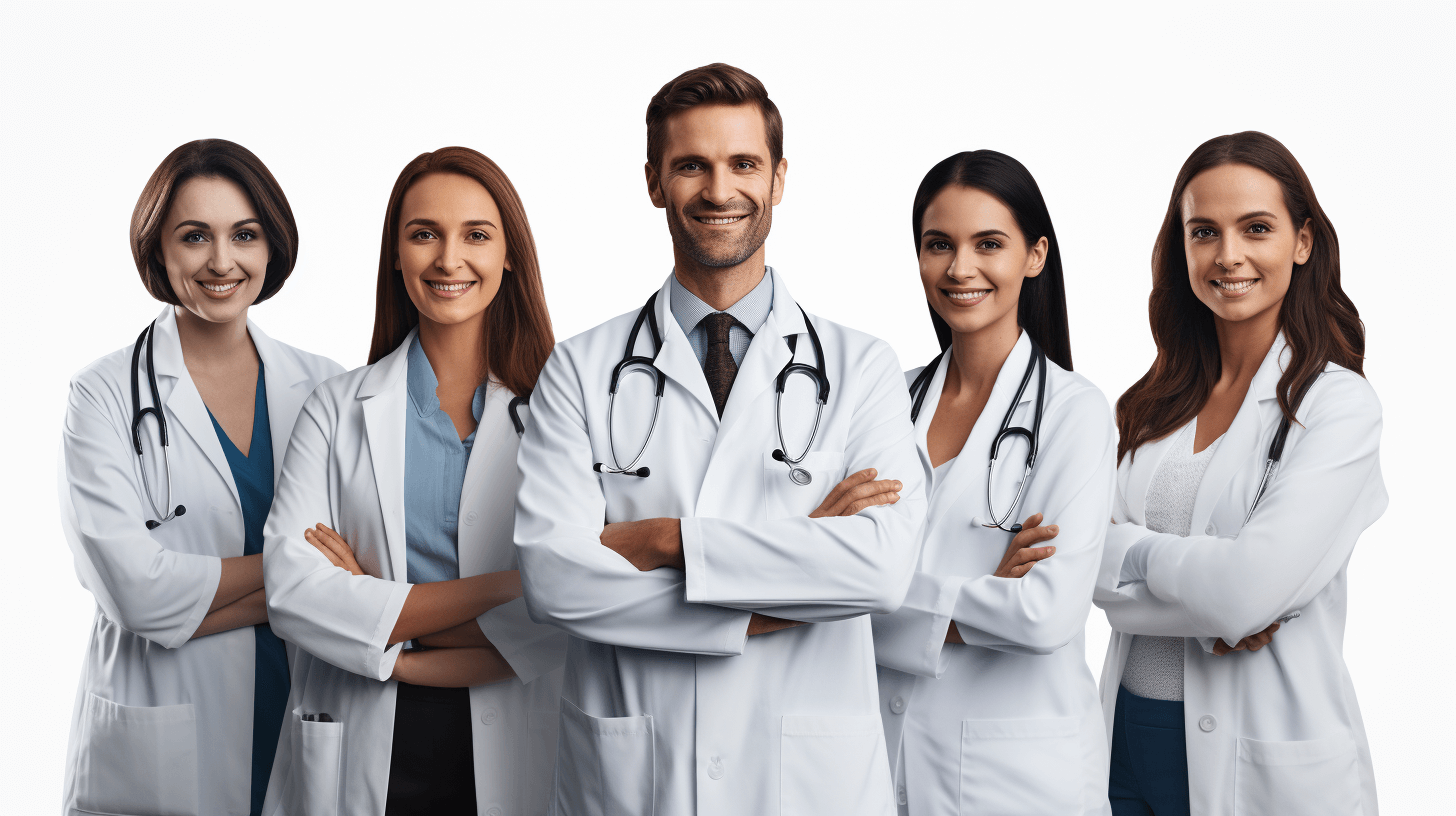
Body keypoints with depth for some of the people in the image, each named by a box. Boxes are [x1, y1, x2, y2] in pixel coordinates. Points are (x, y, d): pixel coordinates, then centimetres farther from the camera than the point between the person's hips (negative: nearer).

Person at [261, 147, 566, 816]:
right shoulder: (338, 408, 4)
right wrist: (504, 586, -17)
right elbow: (290, 588, -10)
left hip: (513, 757, -1)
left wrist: (392, 639, -15)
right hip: (361, 756, 1)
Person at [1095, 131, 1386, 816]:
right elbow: (1084, 570, -3)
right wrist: (1211, 617, -18)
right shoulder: (1154, 403, 5)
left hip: (1264, 759, -5)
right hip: (1128, 734, 5)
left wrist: (1129, 547, -6)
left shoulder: (1339, 405, -11)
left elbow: (1250, 588, -22)